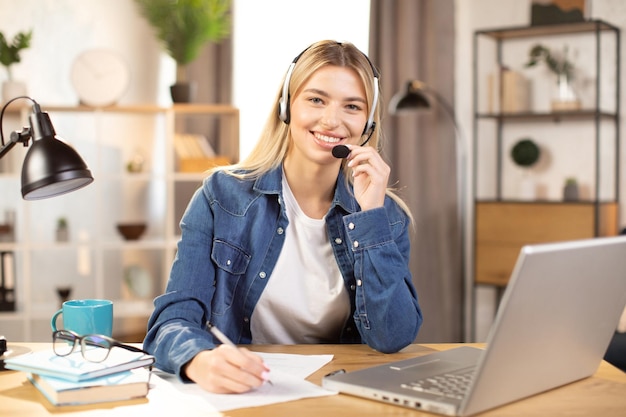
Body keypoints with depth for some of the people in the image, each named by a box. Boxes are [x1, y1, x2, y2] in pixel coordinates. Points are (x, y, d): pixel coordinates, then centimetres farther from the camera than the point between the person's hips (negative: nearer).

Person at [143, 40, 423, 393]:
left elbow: (393, 339, -9)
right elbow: (174, 317, -10)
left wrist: (372, 213, -15)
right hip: (236, 395, 0)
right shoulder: (222, 196, -3)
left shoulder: (387, 216, 1)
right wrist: (202, 361, -33)